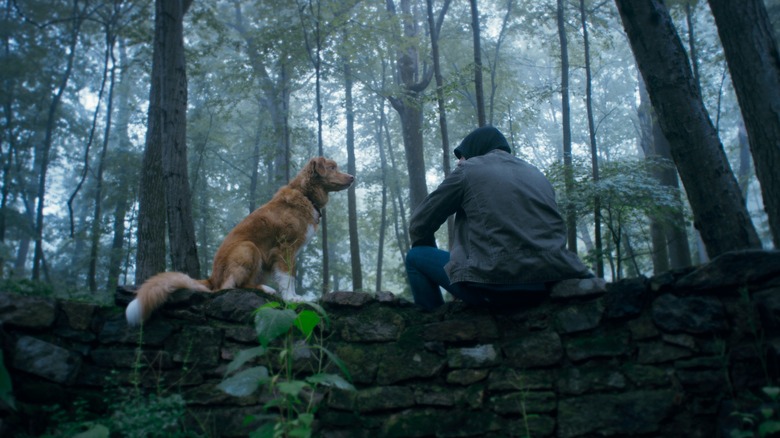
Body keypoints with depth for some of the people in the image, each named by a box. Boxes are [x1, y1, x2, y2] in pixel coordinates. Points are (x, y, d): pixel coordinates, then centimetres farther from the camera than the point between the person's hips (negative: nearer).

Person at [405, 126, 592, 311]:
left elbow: (419, 224, 10)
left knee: (416, 257, 15)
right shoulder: (537, 174, 22)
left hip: (497, 285, -5)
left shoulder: (468, 169, 8)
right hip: (553, 282, 6)